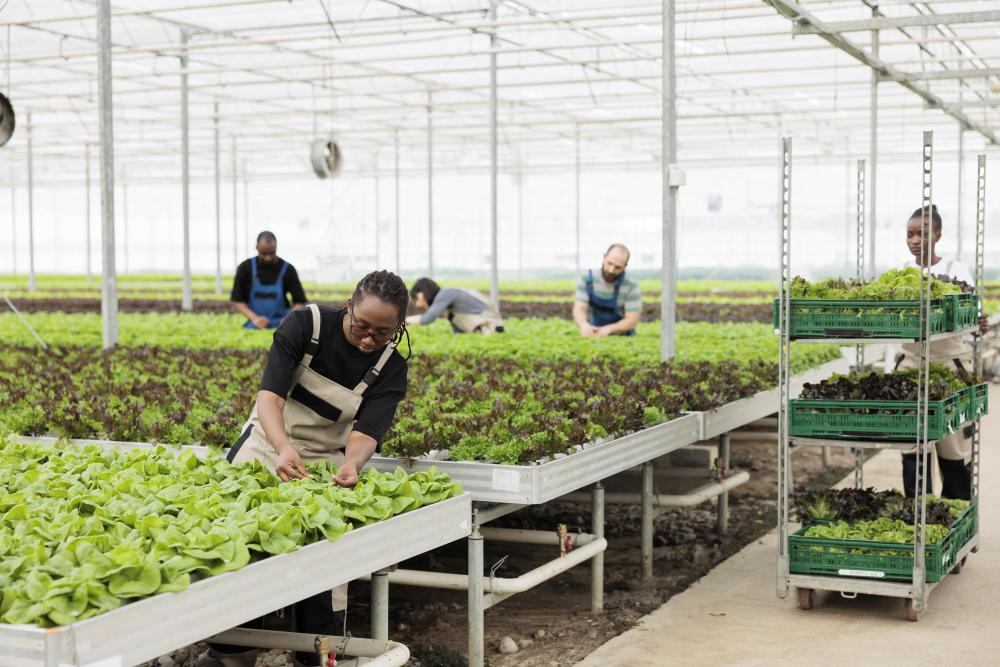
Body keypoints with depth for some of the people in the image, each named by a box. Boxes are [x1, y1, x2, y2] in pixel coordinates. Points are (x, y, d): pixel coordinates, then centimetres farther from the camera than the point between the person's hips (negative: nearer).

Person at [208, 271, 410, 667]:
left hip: (324, 461, 1)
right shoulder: (307, 324, -15)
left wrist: (352, 464, -44)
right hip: (267, 444, -1)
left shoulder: (390, 367, -9)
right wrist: (284, 448, -43)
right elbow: (269, 395, -24)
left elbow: (366, 431, -20)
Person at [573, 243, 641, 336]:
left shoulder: (631, 286, -15)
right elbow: (579, 309, -11)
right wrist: (584, 325, -35)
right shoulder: (587, 279, -7)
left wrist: (608, 329, -33)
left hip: (622, 339, -2)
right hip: (592, 336, 2)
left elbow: (632, 320, -15)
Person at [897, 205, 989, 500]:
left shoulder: (956, 270, -5)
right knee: (912, 448, 6)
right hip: (910, 364, 3)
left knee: (954, 451, 0)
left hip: (950, 364, -3)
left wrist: (980, 326, -33)